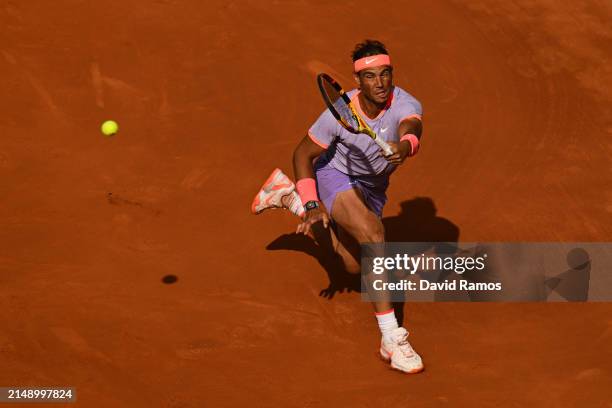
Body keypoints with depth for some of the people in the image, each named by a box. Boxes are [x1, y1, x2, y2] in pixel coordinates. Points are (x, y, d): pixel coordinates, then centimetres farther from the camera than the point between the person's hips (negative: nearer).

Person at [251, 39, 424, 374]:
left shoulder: (405, 105, -27)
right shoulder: (340, 112, -29)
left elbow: (412, 129, -51)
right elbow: (303, 154, -16)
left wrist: (405, 146, -75)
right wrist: (311, 206, -26)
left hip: (372, 187, 5)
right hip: (335, 176, -5)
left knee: (353, 266, 23)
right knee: (374, 234, -34)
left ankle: (287, 195, 38)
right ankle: (391, 340, -31)